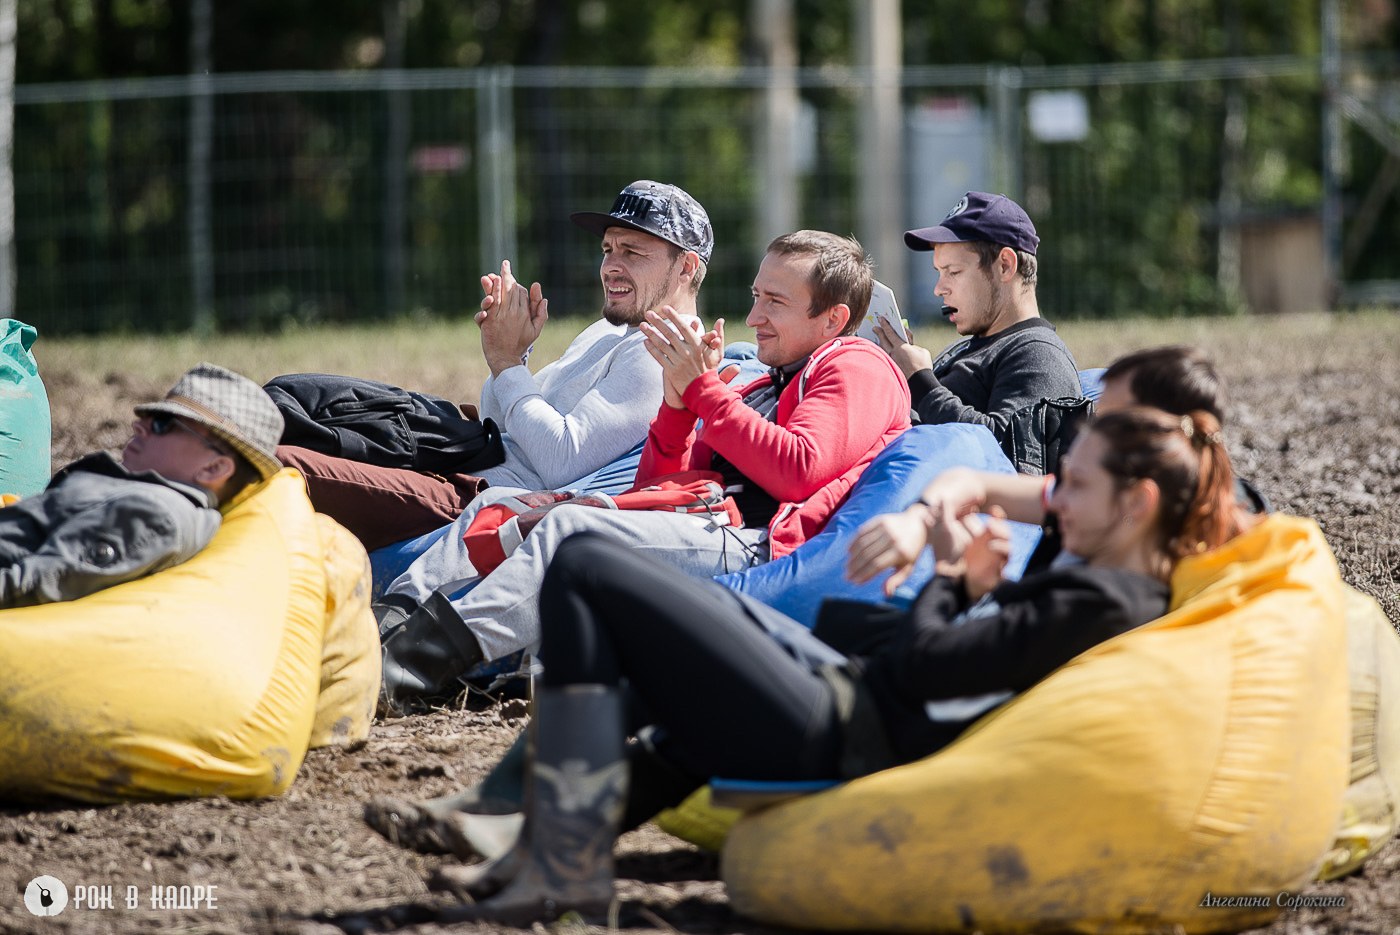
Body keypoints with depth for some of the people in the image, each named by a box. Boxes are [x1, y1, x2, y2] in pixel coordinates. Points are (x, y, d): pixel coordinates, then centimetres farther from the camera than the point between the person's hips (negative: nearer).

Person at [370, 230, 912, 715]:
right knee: (500, 505, 2)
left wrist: (704, 388, -7)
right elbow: (654, 489, 21)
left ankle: (406, 669, -41)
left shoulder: (856, 369, 6)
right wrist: (679, 397, 4)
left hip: (756, 549, -9)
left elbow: (798, 472, -14)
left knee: (573, 530, -28)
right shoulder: (761, 388, 30)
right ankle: (391, 620, -20)